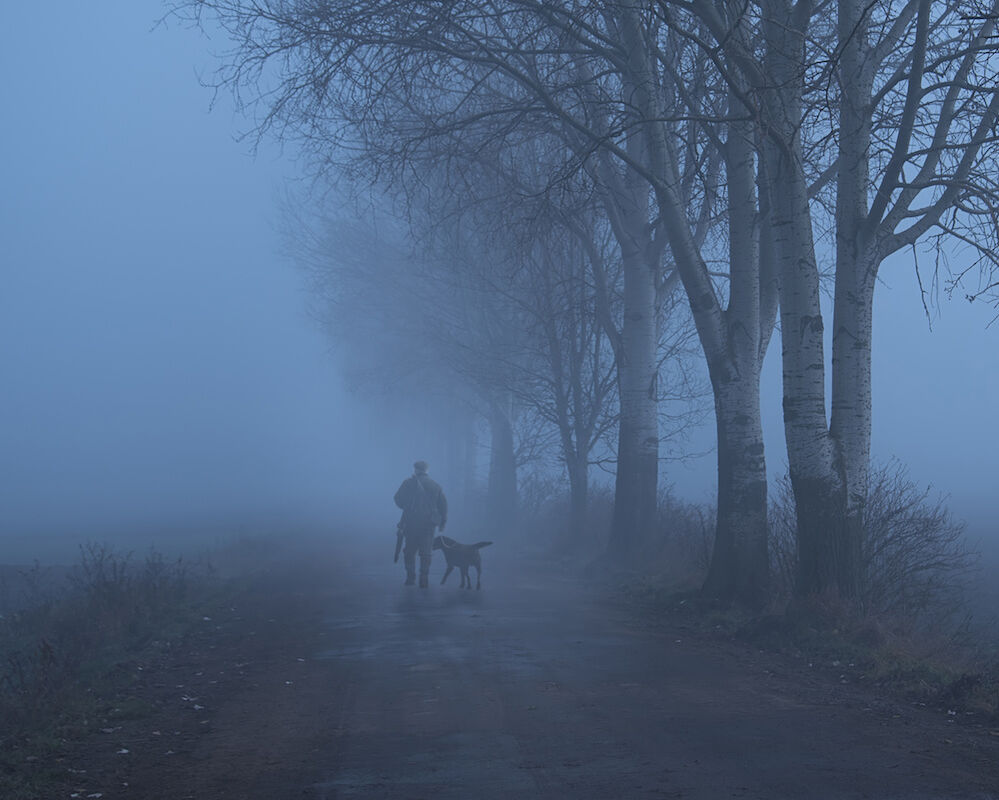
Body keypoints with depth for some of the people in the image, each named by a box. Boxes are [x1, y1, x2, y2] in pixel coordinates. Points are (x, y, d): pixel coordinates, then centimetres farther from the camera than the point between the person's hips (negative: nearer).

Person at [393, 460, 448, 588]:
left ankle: (410, 577, 8)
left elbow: (398, 499, -3)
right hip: (429, 523, 2)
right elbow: (443, 504, 10)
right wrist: (443, 522, 18)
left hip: (412, 521, -2)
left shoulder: (409, 482, -2)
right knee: (426, 551, 6)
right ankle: (424, 579, 0)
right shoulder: (436, 485, 10)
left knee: (410, 550, 11)